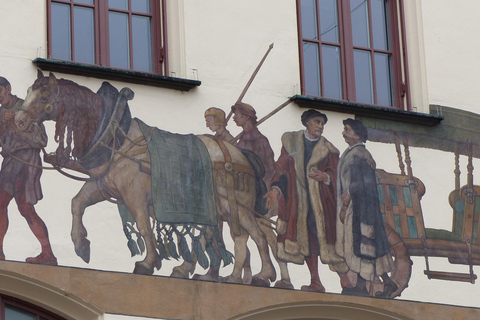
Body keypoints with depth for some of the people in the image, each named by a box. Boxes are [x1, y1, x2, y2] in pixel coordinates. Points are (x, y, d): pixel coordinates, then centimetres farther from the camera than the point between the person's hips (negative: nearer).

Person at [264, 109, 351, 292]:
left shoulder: (328, 149, 8)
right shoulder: (290, 141, 12)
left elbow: (335, 173, -1)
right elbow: (282, 168, 10)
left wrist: (325, 176, -23)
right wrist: (276, 189, -4)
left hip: (321, 199, -2)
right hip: (298, 199, 2)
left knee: (326, 235, -9)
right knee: (305, 238, -2)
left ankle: (345, 281, -5)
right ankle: (316, 282, 1)